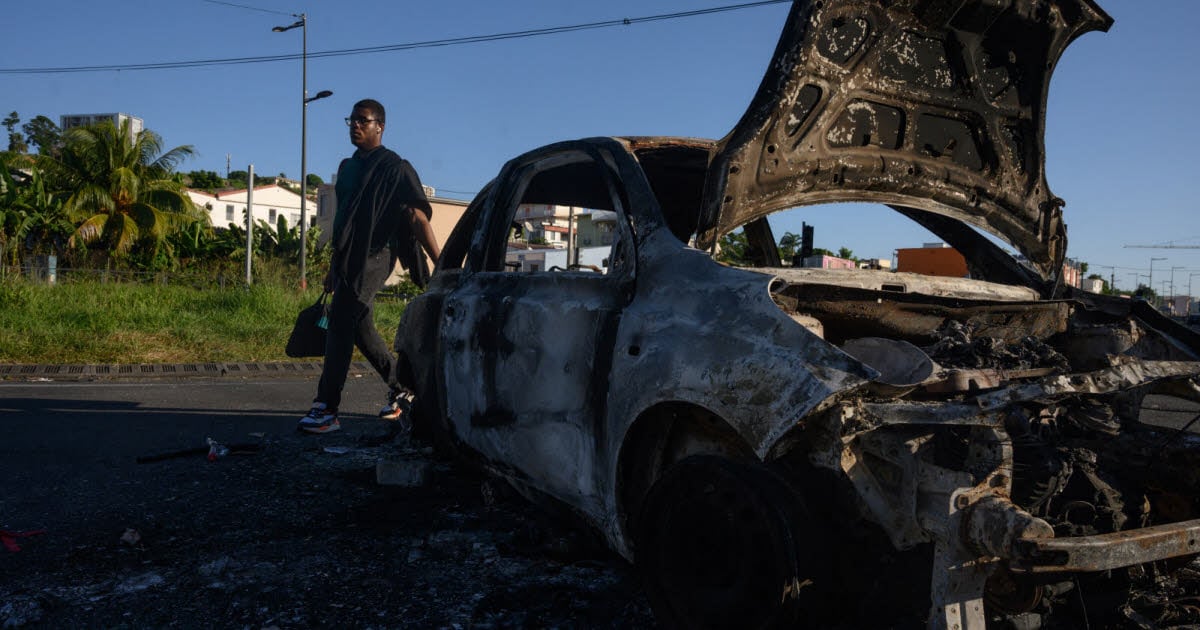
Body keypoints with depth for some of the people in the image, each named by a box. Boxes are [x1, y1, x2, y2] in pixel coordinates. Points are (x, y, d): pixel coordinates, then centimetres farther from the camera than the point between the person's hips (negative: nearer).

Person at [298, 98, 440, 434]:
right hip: (347, 260, 9)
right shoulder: (347, 167, 19)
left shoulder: (394, 167, -5)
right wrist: (334, 268, 28)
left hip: (371, 258, -9)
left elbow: (417, 218, -12)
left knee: (339, 325, -13)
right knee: (361, 329, 12)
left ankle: (326, 409, -12)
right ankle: (401, 389, 25)